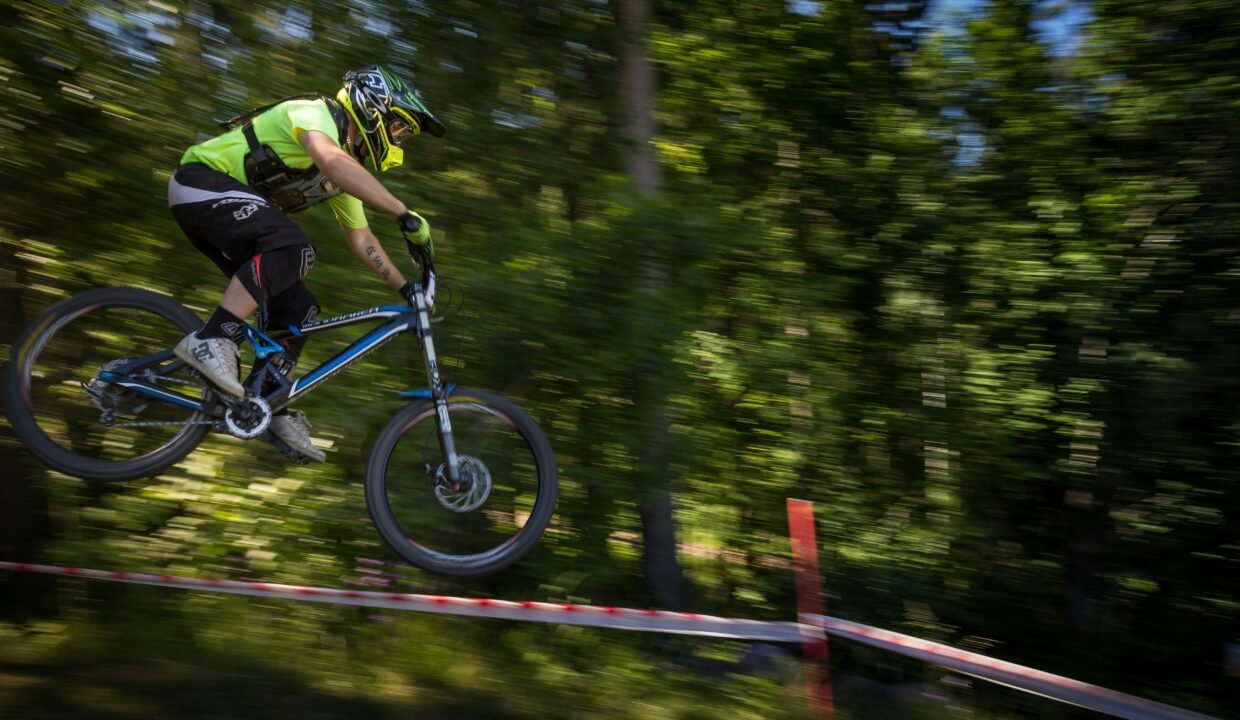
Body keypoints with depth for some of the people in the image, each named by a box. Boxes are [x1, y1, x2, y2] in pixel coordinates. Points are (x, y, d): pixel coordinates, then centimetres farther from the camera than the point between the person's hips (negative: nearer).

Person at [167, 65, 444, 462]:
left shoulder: (348, 167, 11)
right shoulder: (317, 113, -16)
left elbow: (361, 239, 16)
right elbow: (331, 161, -40)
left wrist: (405, 287, 10)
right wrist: (404, 213, -45)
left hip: (227, 209, 9)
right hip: (201, 182, -9)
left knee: (296, 308, 2)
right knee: (293, 247, -33)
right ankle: (210, 340, -31)